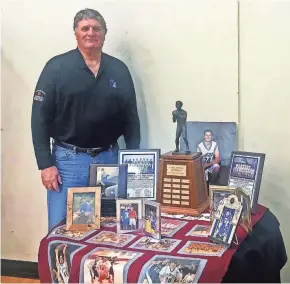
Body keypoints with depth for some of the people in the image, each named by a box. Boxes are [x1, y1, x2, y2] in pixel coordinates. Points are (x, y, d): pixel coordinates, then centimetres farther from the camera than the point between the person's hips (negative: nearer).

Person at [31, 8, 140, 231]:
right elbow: (40, 118, -5)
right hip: (68, 159, -3)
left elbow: (131, 118, 10)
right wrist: (45, 164, -11)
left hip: (109, 158, 3)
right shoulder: (57, 67, -3)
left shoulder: (119, 70, 6)